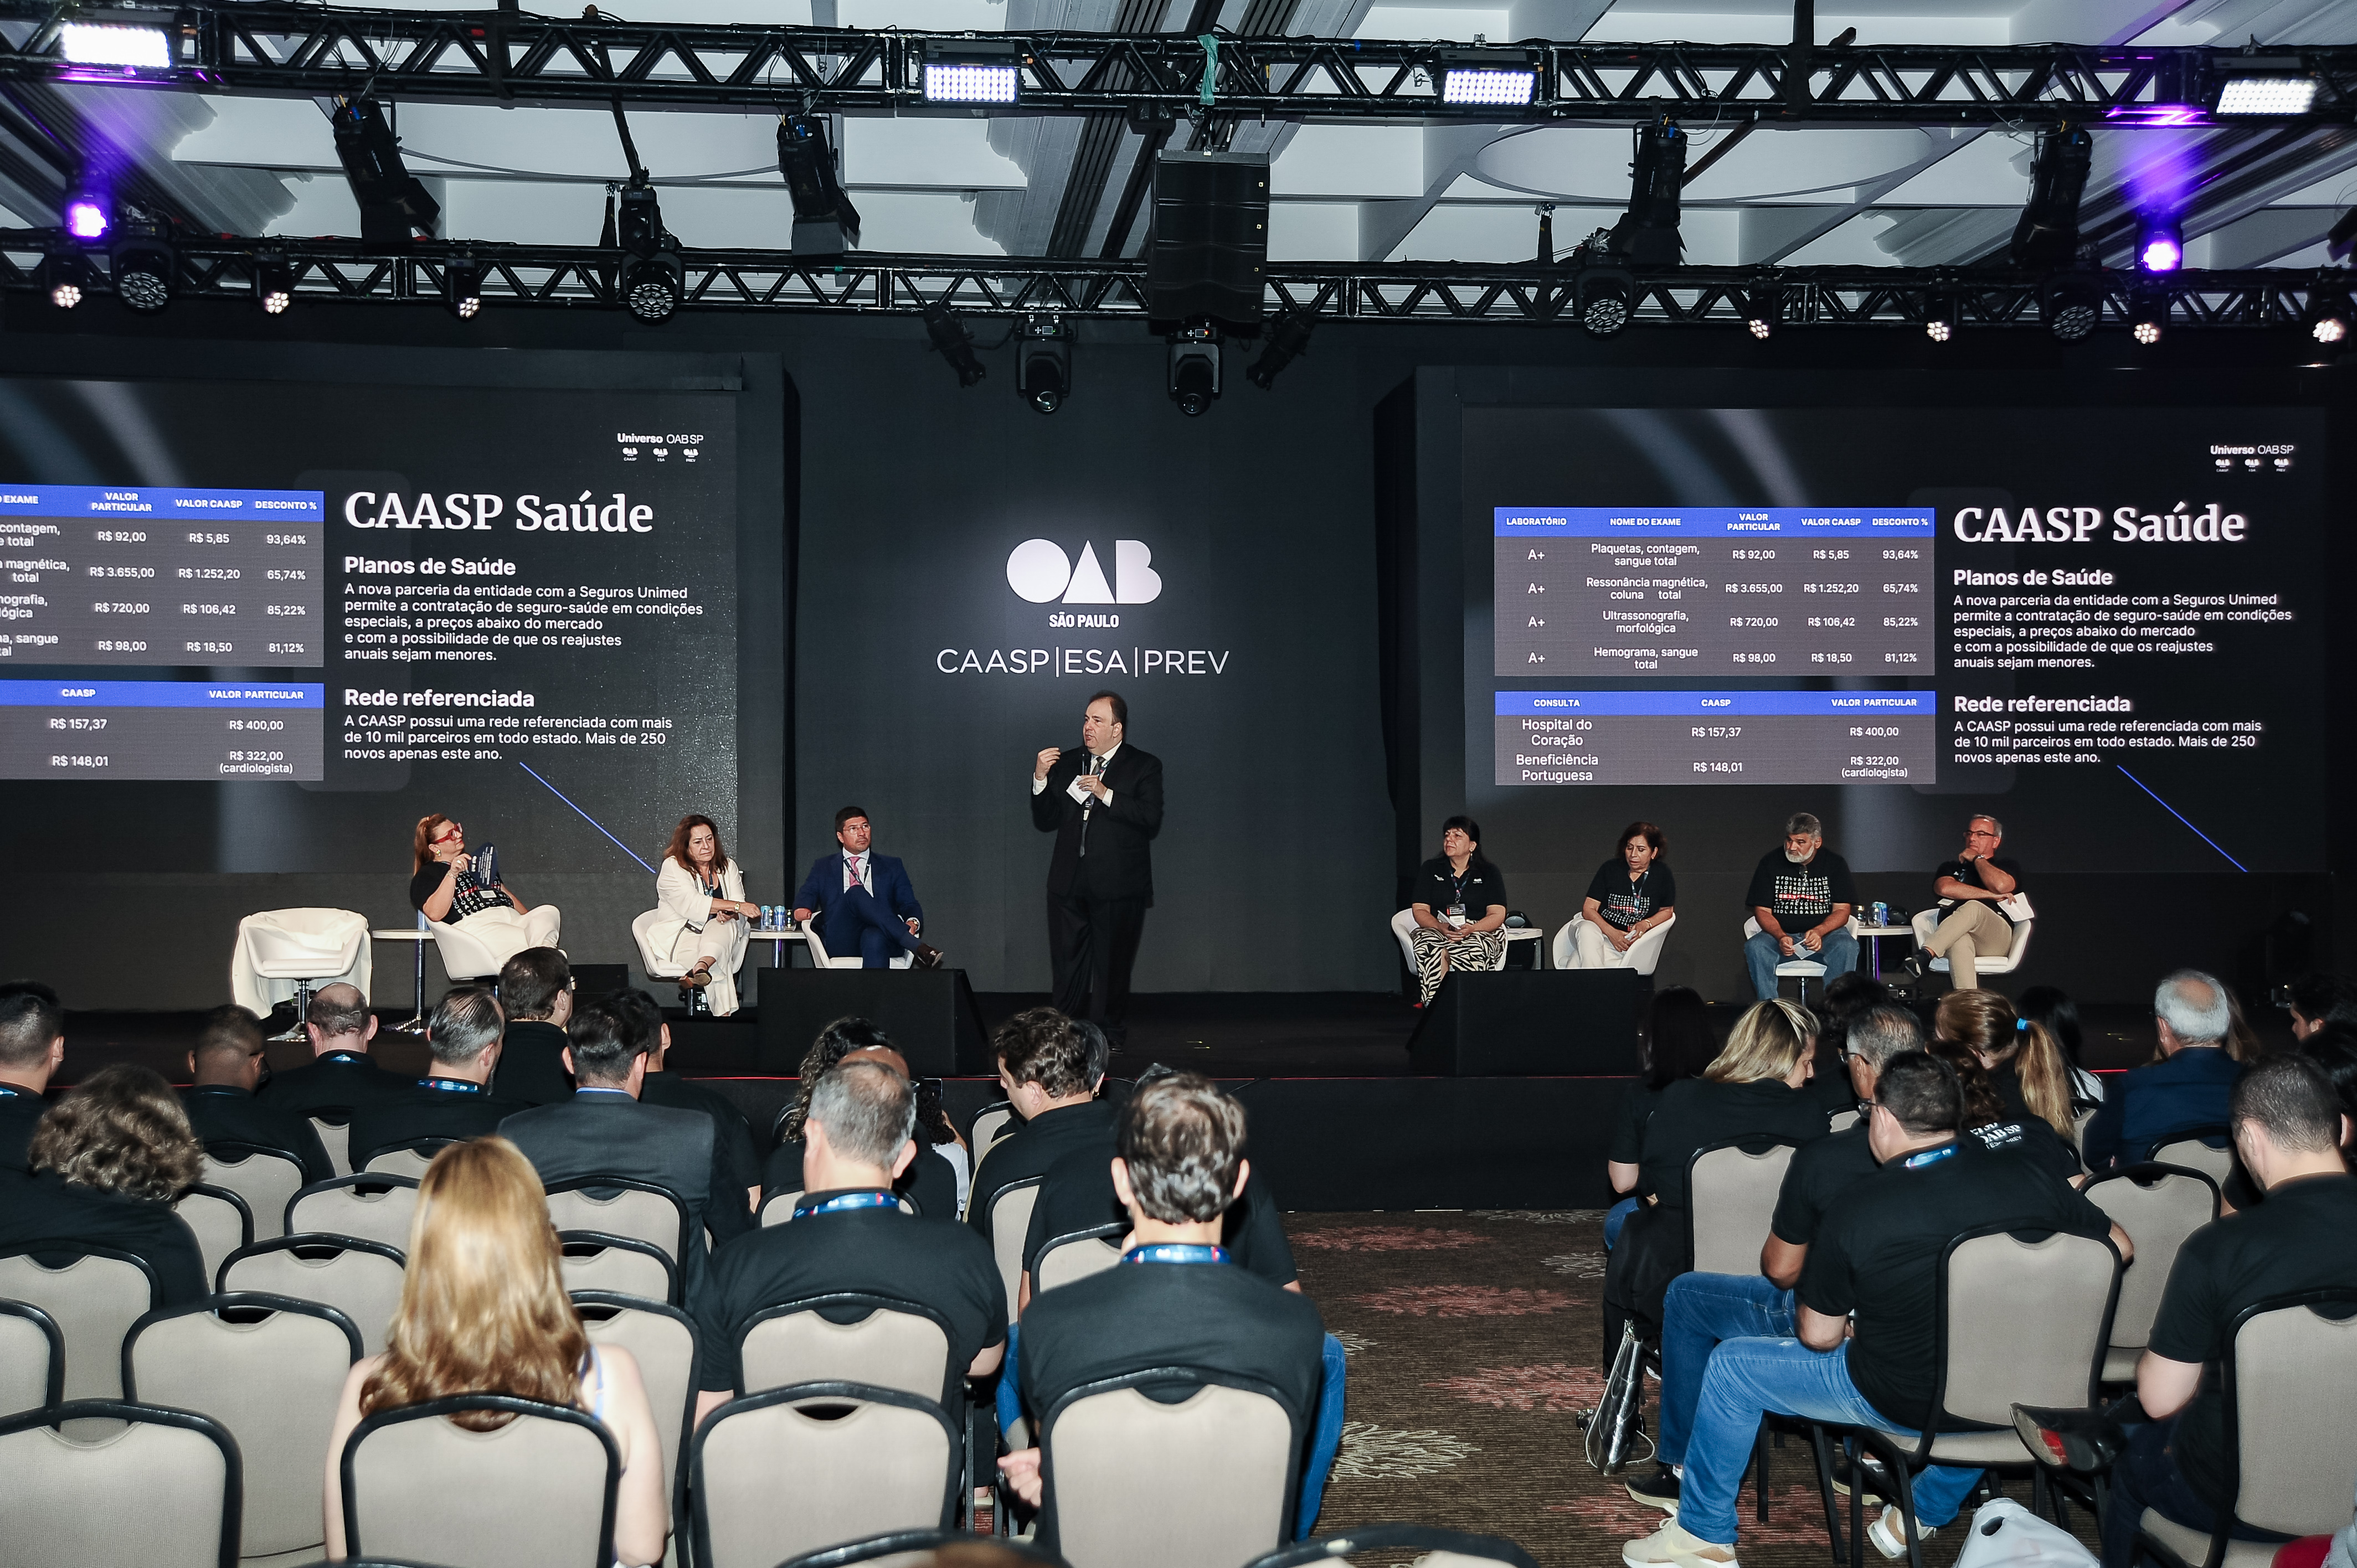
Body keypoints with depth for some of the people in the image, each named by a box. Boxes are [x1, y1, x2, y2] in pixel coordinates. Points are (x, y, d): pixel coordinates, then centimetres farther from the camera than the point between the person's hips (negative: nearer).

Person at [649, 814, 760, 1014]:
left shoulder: (727, 866, 14)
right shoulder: (673, 867, -2)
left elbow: (738, 908, 4)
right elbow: (692, 904, -19)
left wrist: (728, 914, -24)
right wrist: (736, 906, -27)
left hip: (721, 937, 3)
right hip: (682, 936, -3)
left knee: (726, 923, -37)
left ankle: (701, 968, -64)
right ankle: (723, 1016, -48)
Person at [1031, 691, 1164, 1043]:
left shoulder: (1144, 766, 0)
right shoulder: (1065, 763, 12)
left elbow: (1151, 820, -13)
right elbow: (1045, 822, 10)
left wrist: (1106, 794, -18)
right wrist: (1041, 778, -4)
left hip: (1118, 886, -3)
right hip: (1069, 885, 4)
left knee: (1112, 969, 5)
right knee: (1067, 969, 6)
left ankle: (1108, 1037, 17)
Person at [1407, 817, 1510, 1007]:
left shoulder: (1489, 873, 12)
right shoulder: (1429, 870, 15)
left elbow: (1497, 915, 2)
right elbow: (1420, 910, 6)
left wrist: (1470, 929, -18)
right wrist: (1441, 928, -16)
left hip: (1480, 933, -1)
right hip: (1437, 931, 1)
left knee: (1477, 949, -39)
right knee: (1426, 943, -38)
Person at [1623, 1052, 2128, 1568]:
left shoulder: (1856, 1209, -20)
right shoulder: (2028, 1178, -13)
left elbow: (1817, 1336, -10)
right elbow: (2120, 1248, 1)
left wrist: (1842, 1332, 13)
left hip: (1905, 1403, -4)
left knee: (1731, 1366, 13)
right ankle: (1927, 1515, 44)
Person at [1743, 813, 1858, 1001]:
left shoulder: (1835, 864, 2)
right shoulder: (1770, 863, 3)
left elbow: (1842, 911, -2)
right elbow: (1762, 911, 0)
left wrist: (1819, 932, -23)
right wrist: (1781, 937, -20)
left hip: (1825, 932, 0)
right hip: (1781, 934, 0)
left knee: (1847, 947, -32)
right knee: (1754, 947, -30)